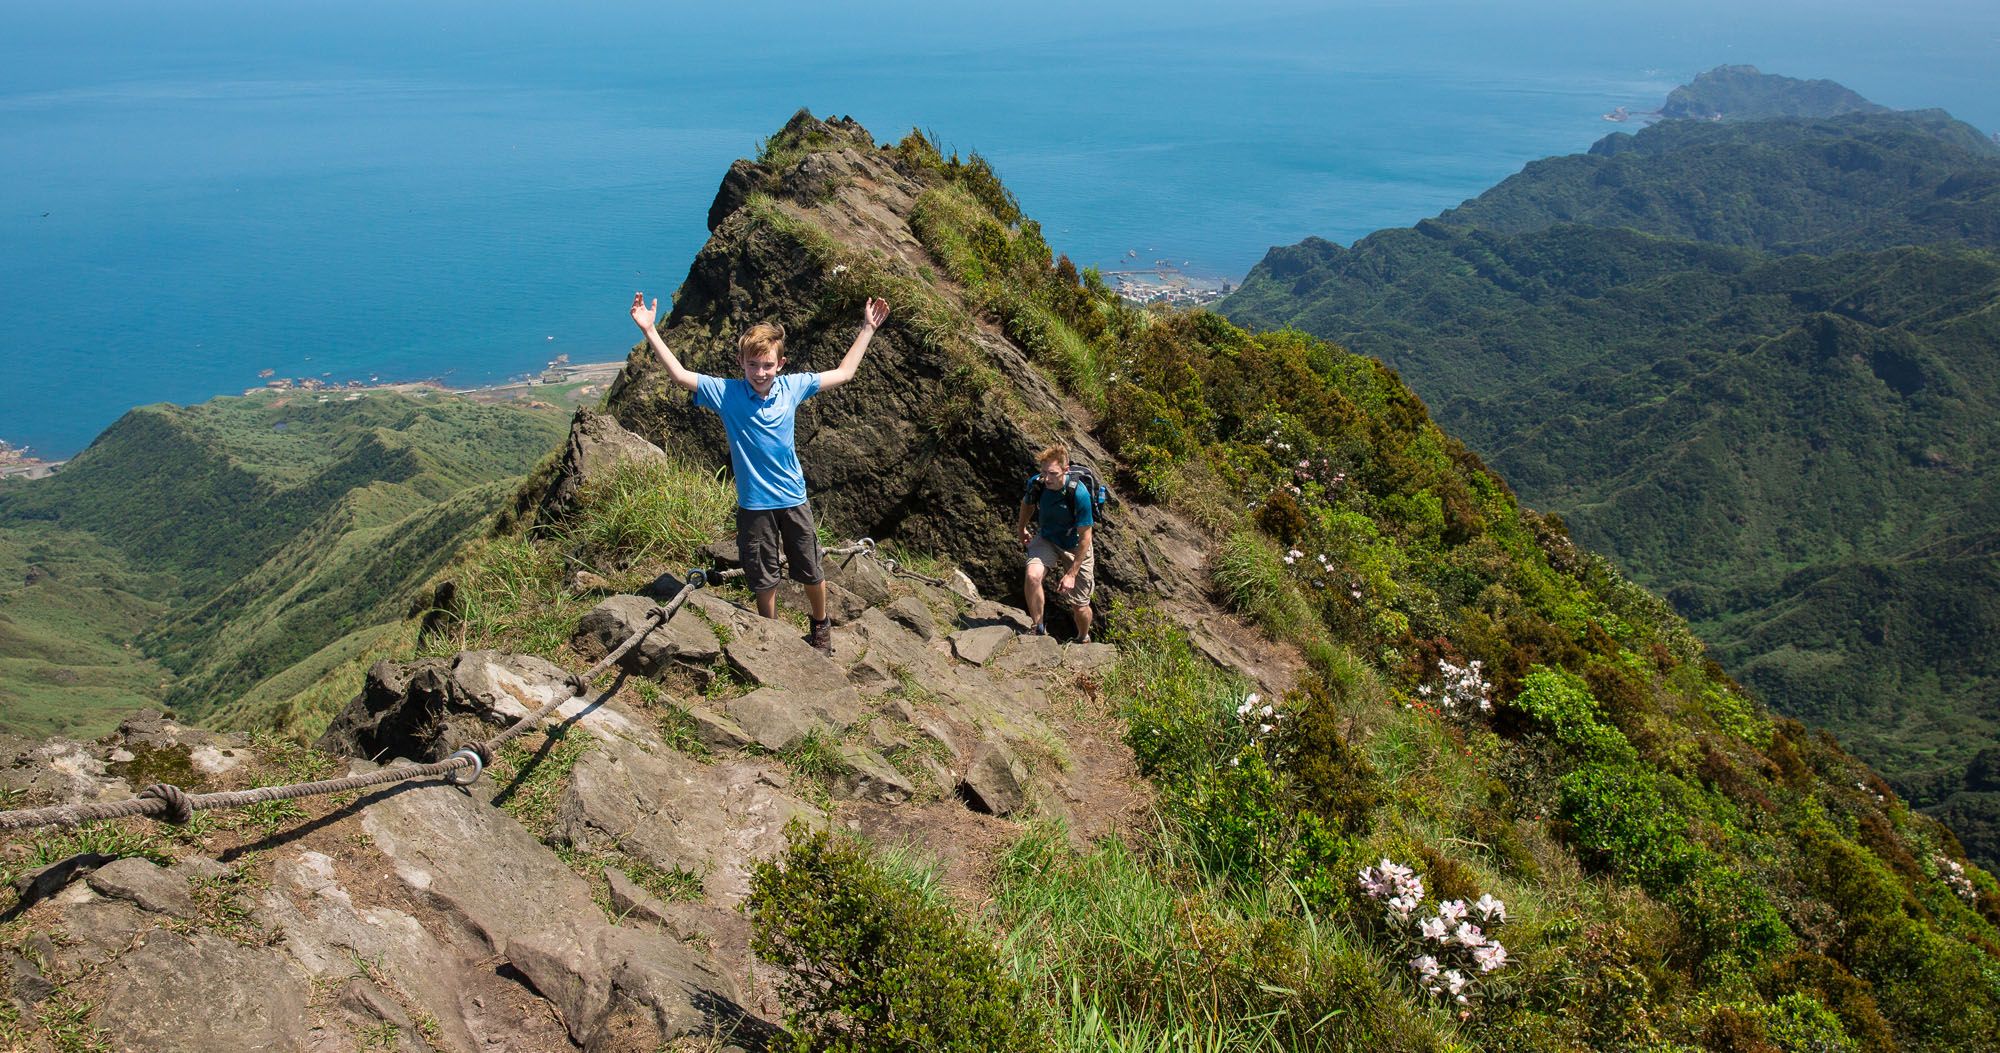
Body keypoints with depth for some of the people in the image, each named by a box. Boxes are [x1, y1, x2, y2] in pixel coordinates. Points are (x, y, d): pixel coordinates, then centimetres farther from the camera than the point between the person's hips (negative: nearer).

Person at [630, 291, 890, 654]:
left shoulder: (792, 387, -5)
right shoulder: (726, 393, -11)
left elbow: (842, 373, 5)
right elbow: (680, 374, -14)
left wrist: (867, 330, 5)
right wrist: (649, 331, -20)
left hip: (794, 499, 1)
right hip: (754, 505, -1)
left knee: (811, 573, 14)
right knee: (764, 580, 13)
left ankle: (821, 626, 40)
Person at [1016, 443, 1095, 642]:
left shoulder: (1079, 494, -32)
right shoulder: (1036, 483, -20)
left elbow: (1085, 536, -24)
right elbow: (1027, 504, 6)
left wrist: (1072, 574, -23)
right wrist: (1022, 529, 22)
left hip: (1075, 546, -2)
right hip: (1046, 539, 2)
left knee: (1080, 606, 3)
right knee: (1033, 575, -29)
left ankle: (1083, 640, 37)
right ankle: (1039, 628, -8)